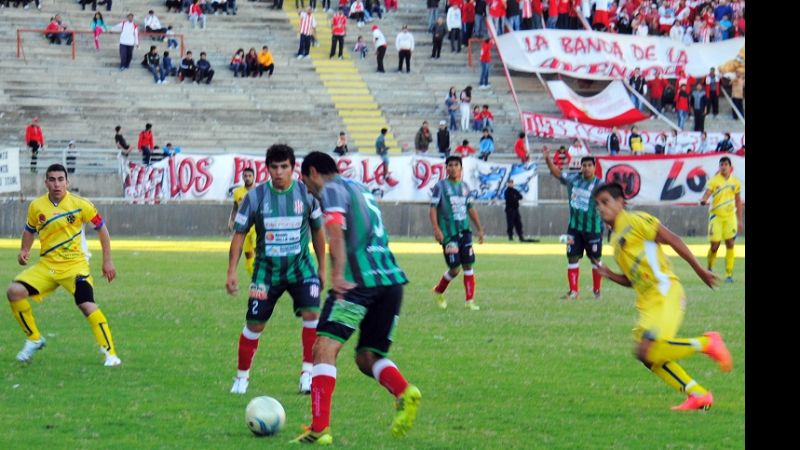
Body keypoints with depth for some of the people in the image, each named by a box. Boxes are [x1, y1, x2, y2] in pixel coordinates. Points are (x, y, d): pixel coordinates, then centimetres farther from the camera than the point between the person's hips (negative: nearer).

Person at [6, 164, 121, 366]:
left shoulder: (80, 205, -9)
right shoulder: (36, 206, 0)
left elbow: (101, 228, 2)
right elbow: (29, 230, 18)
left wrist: (107, 261, 0)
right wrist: (24, 250, -1)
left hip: (75, 265, -3)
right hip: (46, 266, 4)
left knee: (87, 306, -23)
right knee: (14, 291, -14)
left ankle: (111, 353, -15)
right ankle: (34, 340, 5)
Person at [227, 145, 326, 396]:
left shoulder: (306, 194, -4)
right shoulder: (256, 196, -8)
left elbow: (317, 231, 8)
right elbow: (239, 233, -2)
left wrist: (322, 268, 12)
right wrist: (231, 272, -8)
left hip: (301, 266, 0)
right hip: (266, 269, 0)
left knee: (312, 313, -20)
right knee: (254, 325, -1)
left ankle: (307, 373, -11)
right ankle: (242, 376, 18)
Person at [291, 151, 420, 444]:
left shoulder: (332, 190, 3)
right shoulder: (361, 188, 28)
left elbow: (336, 232, -14)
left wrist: (338, 275, -24)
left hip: (360, 279, -8)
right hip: (392, 280, 8)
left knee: (324, 348, -10)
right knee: (367, 358, 13)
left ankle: (320, 429, -21)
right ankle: (404, 393, -17)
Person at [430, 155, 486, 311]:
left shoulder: (464, 186, 12)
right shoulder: (440, 186, -4)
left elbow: (471, 209, 20)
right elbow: (432, 209, -6)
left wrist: (480, 228, 16)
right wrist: (436, 229, -18)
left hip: (464, 231, 5)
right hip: (449, 233, -5)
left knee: (468, 265, -2)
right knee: (454, 269, -5)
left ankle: (470, 300, 2)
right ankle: (438, 291, 21)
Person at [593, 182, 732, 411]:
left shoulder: (634, 221, -2)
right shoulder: (616, 239, 23)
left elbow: (671, 239, -8)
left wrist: (699, 270, -12)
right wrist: (610, 275, 7)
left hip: (664, 293, -9)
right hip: (647, 301, 9)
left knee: (648, 351, -21)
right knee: (650, 358, 4)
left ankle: (707, 343, -9)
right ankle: (699, 395, 8)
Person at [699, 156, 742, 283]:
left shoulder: (736, 182, 6)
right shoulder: (714, 181, -5)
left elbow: (738, 201, 14)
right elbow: (707, 192, -20)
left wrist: (740, 220, 14)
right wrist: (704, 200, -44)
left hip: (730, 216, 2)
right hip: (716, 216, -2)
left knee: (730, 244, -6)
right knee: (714, 245, -3)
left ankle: (729, 274, 0)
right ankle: (709, 267, 24)